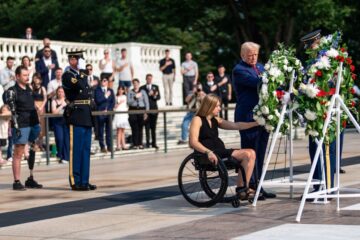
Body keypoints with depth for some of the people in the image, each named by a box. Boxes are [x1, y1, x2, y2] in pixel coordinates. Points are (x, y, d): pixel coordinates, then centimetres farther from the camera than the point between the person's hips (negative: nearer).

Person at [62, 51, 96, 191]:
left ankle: (84, 181, 15)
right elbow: (79, 86, -26)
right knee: (76, 150, -5)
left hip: (87, 116, 8)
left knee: (85, 150, 10)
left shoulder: (83, 74, 18)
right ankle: (75, 182, 0)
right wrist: (78, 73, -17)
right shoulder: (67, 76, -7)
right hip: (76, 116, -8)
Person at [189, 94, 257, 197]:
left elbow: (236, 125, 15)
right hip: (210, 155, -8)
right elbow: (193, 142, -14)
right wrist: (208, 152, -29)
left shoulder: (216, 120, 21)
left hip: (221, 152, 8)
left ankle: (243, 188, -13)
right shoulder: (197, 120, -2)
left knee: (251, 153, -10)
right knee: (247, 154, -20)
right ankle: (241, 188, -13)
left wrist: (256, 123, 7)